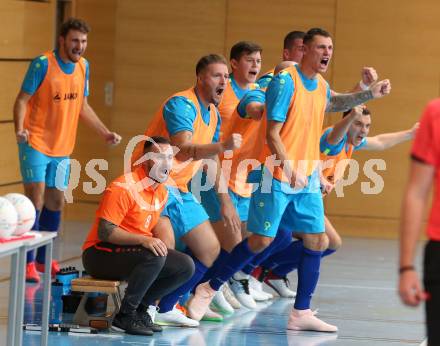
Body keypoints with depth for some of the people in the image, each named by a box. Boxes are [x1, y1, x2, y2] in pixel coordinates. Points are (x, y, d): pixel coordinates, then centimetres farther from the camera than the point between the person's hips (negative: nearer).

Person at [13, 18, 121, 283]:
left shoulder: (83, 66, 4)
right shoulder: (42, 64, -14)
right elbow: (22, 100, -13)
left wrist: (106, 133, 12)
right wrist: (19, 129, -29)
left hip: (62, 147, 6)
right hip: (35, 144, -6)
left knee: (56, 201, 11)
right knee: (36, 197, -14)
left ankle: (43, 259, 23)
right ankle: (28, 262, -10)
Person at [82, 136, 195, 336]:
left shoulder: (162, 192, 8)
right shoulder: (124, 188, -19)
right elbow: (104, 231, -24)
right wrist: (144, 240, -34)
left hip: (133, 252, 8)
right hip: (100, 253, -8)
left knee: (186, 266, -6)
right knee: (154, 257, -34)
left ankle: (141, 307, 0)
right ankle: (125, 315, -23)